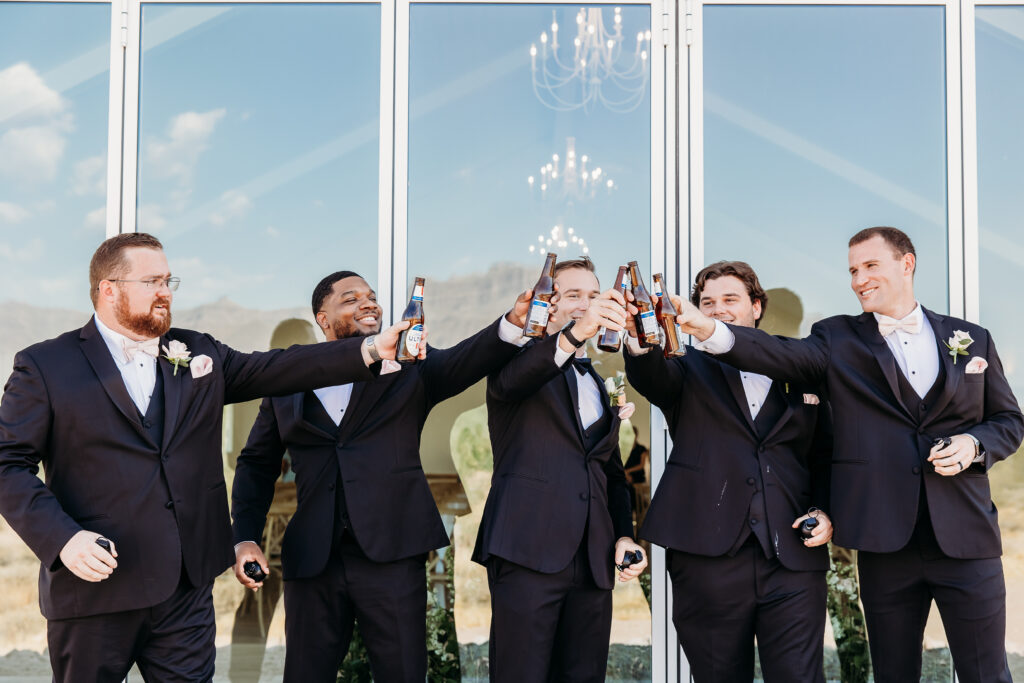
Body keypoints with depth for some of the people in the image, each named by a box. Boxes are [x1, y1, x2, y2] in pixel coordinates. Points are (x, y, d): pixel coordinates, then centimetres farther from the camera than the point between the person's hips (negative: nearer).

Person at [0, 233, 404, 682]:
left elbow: (274, 369, 7)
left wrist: (370, 351, -3)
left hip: (187, 588, 4)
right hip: (96, 587, -4)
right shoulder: (44, 366, -1)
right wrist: (62, 538, -19)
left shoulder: (197, 353, 13)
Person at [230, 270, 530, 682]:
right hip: (311, 556, 1)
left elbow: (462, 361, -11)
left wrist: (513, 323, -31)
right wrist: (245, 537, 1)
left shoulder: (408, 366, 7)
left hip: (391, 551, -1)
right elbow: (257, 464, 15)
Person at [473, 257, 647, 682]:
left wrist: (624, 536, 8)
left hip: (593, 560, 6)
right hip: (530, 551, -6)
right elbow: (508, 381, -20)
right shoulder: (522, 358, 5)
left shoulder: (602, 386, 24)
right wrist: (574, 333, -36)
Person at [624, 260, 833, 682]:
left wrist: (824, 510, 2)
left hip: (793, 558, 1)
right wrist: (639, 338, -35)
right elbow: (650, 377, -13)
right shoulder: (688, 371, 11)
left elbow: (824, 456, 20)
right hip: (708, 556, -1)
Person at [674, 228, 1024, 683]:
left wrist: (974, 444, -8)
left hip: (966, 537, 1)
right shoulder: (838, 340, 4)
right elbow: (780, 353, -14)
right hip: (887, 540, 0)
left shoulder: (972, 339, 9)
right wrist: (709, 330, -32)